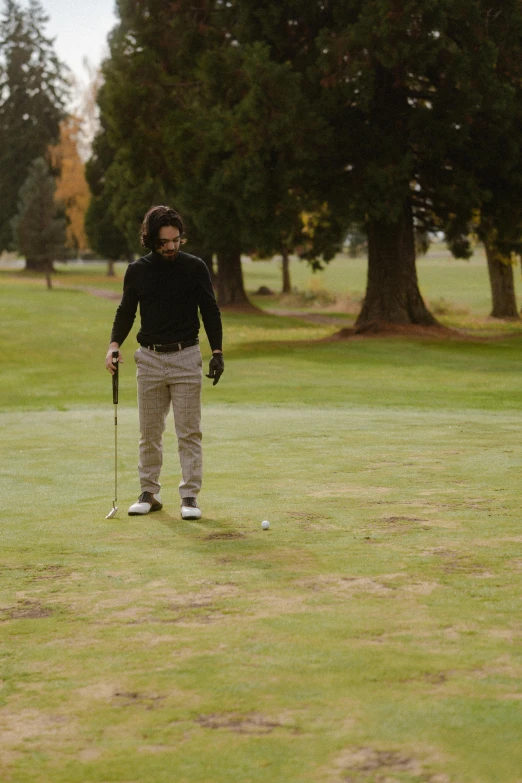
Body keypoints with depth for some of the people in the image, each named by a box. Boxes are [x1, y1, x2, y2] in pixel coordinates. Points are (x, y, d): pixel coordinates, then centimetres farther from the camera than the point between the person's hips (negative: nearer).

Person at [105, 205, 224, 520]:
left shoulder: (195, 267, -2)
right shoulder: (137, 271, 2)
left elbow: (210, 311, 2)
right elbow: (126, 311, 12)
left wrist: (218, 352, -4)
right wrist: (115, 344, -3)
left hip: (186, 357, -2)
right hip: (149, 358, 2)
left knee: (189, 432, -3)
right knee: (149, 432, 7)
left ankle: (190, 495, 1)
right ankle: (149, 493, 16)